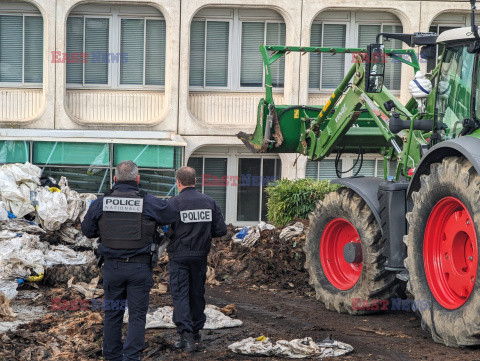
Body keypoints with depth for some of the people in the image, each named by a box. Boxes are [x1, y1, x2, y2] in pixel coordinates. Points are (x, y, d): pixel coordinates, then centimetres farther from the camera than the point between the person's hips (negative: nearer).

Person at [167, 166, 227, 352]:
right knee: (197, 293, 15)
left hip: (179, 255, -4)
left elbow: (165, 231, -17)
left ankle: (186, 334, -14)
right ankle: (196, 332, 26)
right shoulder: (209, 202, 1)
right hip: (201, 254, 4)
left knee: (180, 294, -2)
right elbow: (221, 230, 1)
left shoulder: (173, 203, -12)